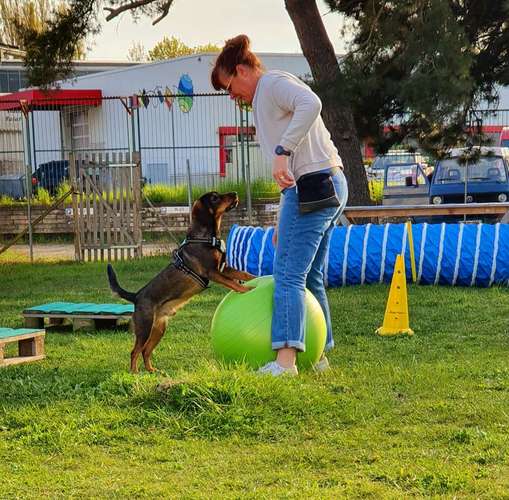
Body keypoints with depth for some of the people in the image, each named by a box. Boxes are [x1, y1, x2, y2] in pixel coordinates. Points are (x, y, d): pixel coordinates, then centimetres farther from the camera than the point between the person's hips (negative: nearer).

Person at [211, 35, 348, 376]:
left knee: (289, 275, -14)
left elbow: (311, 103, -27)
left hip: (313, 186, -11)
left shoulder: (274, 83, -3)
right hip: (326, 187, 11)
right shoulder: (263, 101, 26)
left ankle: (285, 359, -20)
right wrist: (285, 222, 22)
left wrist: (282, 151, -29)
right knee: (310, 277, 15)